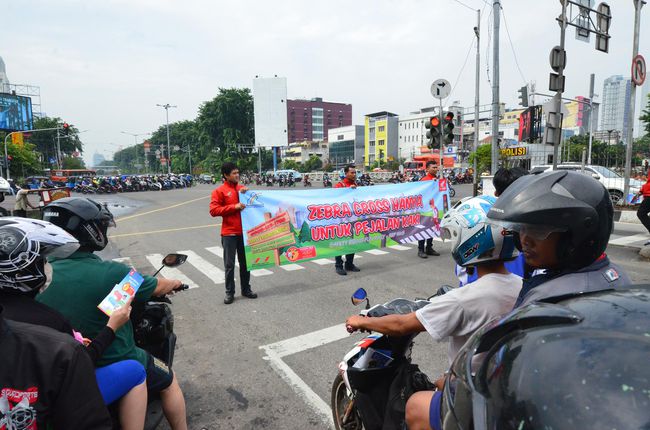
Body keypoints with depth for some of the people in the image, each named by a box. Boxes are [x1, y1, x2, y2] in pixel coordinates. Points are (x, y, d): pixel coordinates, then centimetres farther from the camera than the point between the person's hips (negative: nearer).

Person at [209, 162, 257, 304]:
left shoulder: (243, 188, 10)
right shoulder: (219, 191, -4)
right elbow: (213, 210, -11)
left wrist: (247, 193, -2)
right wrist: (234, 207, -17)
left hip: (244, 231, 5)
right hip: (229, 233, -4)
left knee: (245, 262, 12)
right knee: (229, 264, 1)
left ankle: (246, 289, 24)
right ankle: (229, 293, 12)